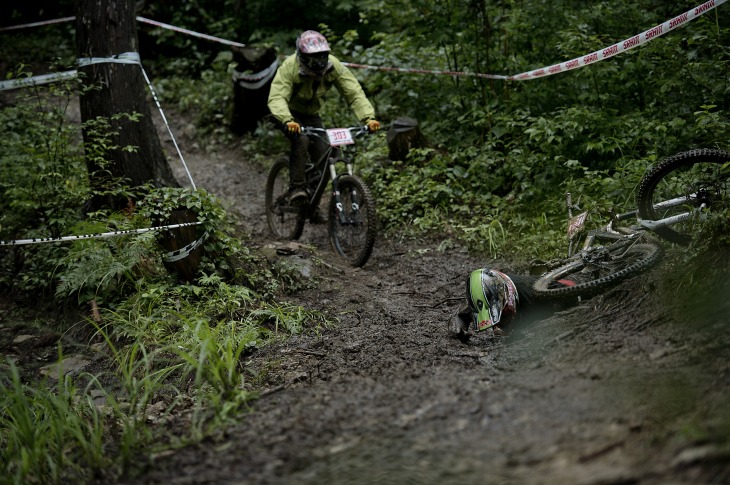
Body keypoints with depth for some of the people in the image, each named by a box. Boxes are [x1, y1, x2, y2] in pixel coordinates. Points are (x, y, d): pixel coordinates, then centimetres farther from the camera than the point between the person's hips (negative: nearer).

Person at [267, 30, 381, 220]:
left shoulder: (333, 65, -22)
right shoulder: (289, 67, -31)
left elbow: (355, 92, -26)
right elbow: (277, 97, -43)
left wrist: (369, 117, -43)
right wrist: (287, 121, -63)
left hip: (311, 115, 4)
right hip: (290, 114, -4)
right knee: (301, 140, -35)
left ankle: (312, 204, 10)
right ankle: (297, 187, -27)